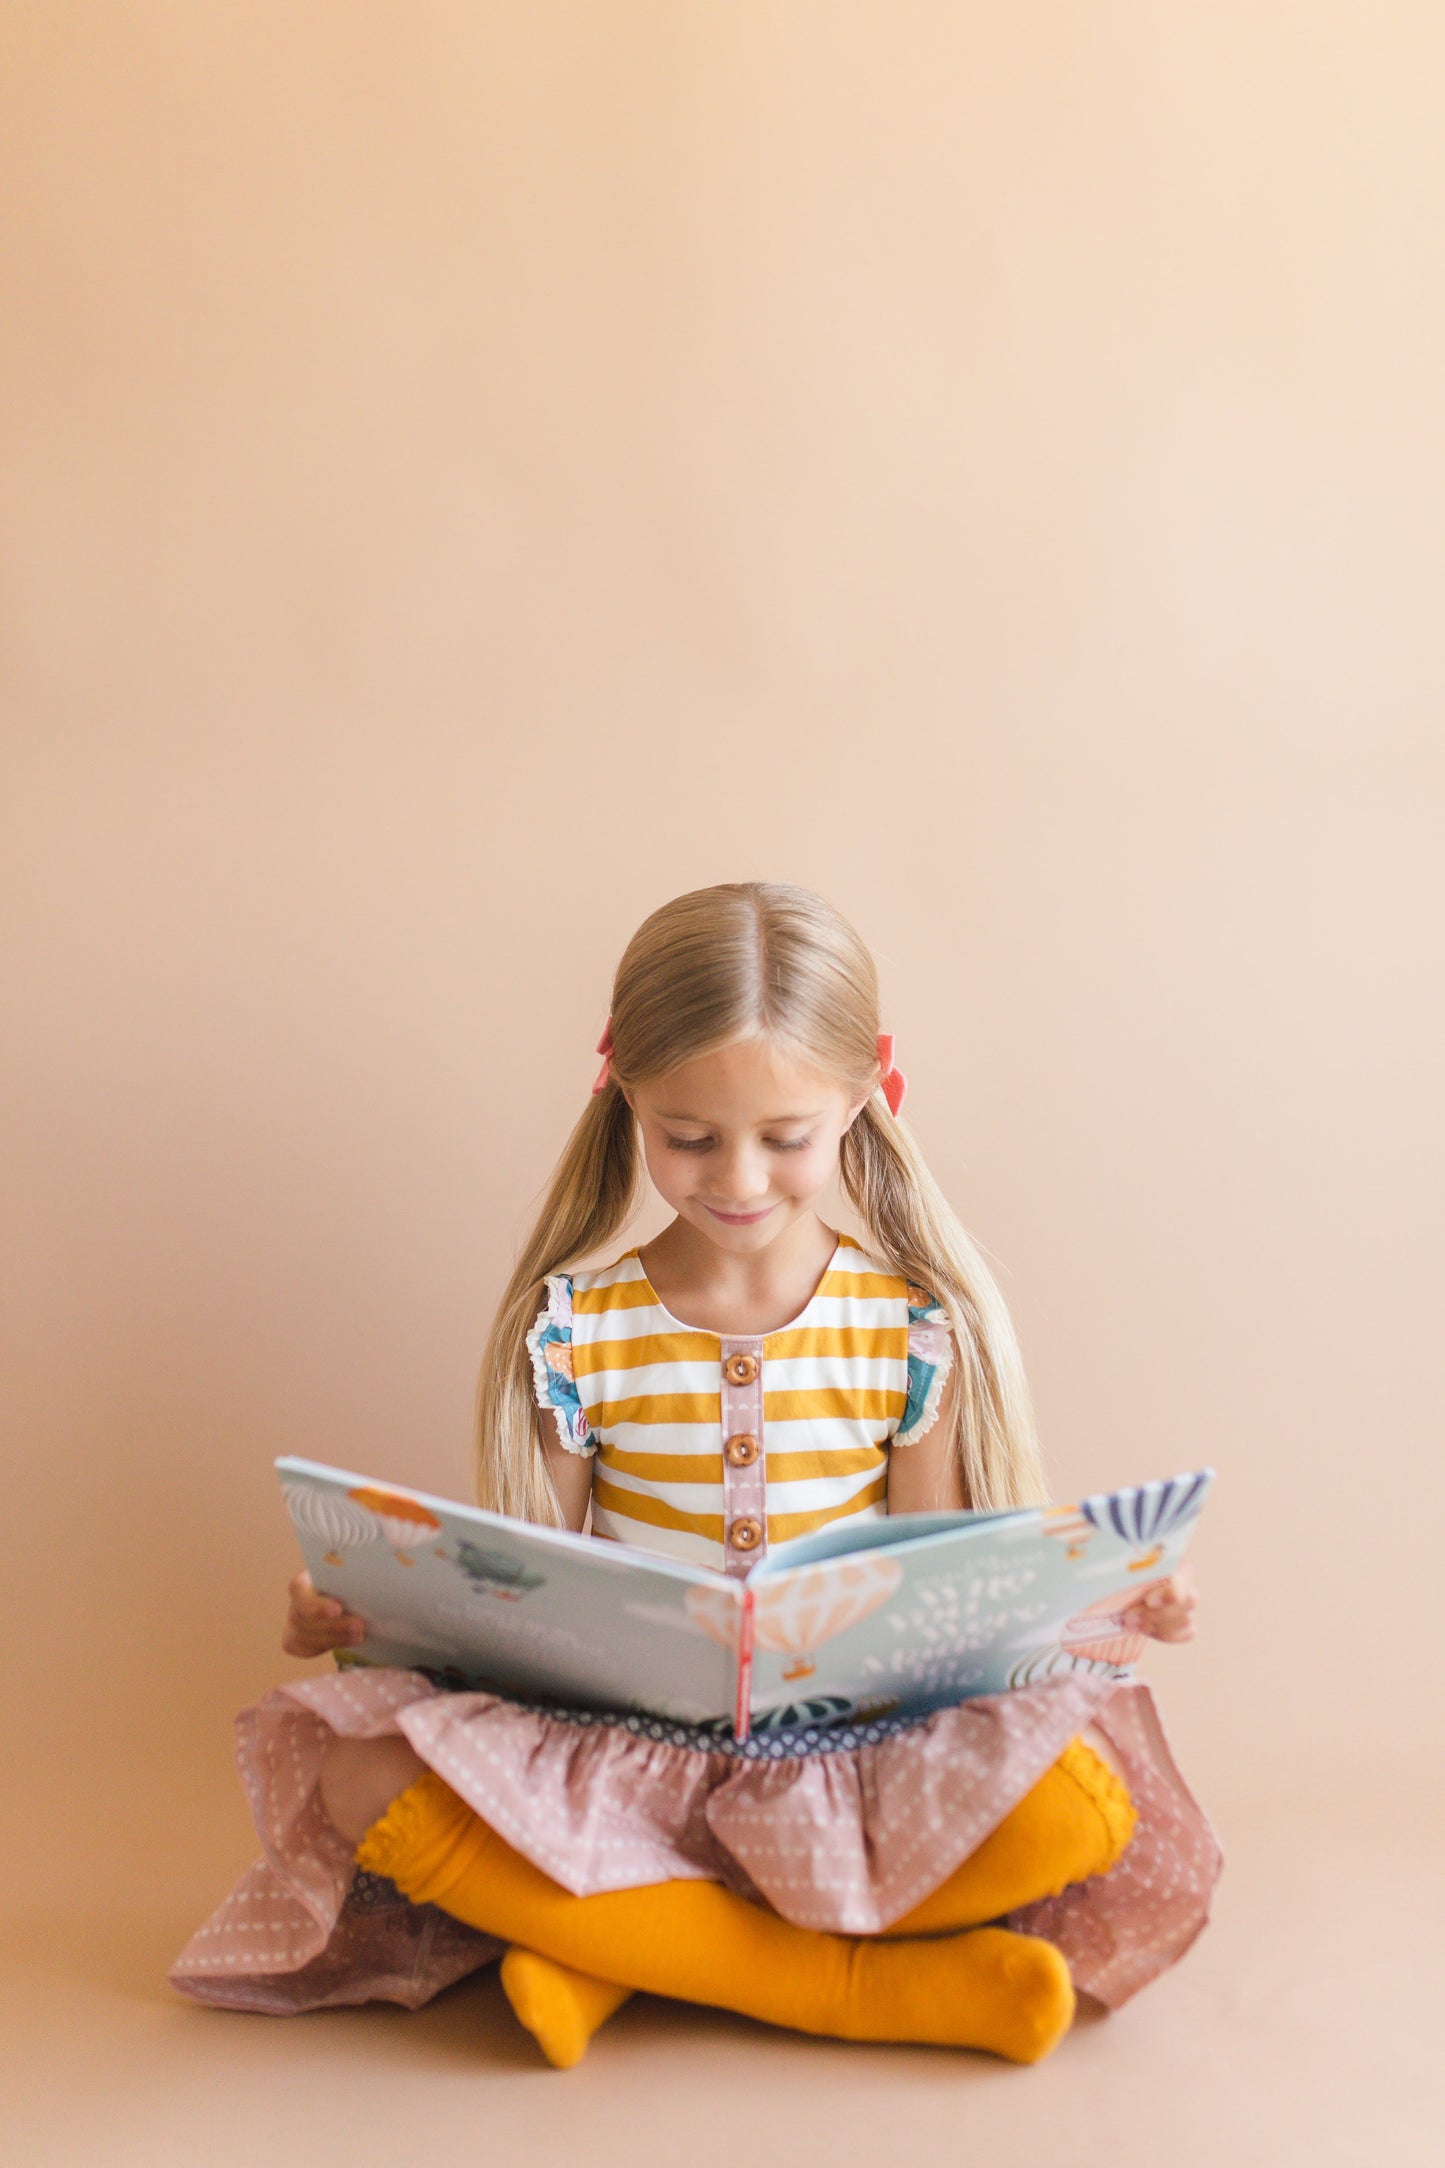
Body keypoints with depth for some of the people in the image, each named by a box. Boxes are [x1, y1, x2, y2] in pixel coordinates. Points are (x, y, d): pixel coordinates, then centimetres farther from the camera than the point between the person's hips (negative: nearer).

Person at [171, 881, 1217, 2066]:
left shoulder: (912, 1326, 1)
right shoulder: (573, 1329, 1)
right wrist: (370, 1608, -15)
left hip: (850, 1756, 0)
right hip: (614, 1755, 1)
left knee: (1079, 1805, -30)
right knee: (358, 1775, -29)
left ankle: (613, 1953, -19)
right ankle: (850, 1983, -24)